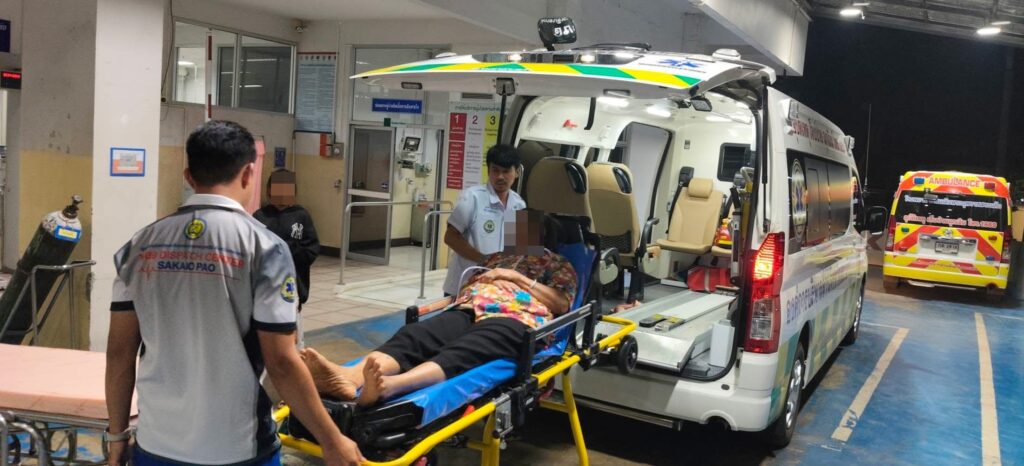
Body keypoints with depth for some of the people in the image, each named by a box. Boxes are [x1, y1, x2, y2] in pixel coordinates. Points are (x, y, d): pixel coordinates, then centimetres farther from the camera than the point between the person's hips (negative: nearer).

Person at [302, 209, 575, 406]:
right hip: (469, 310, 5)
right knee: (411, 336, -31)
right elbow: (468, 284, 30)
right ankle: (348, 378, -60)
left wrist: (517, 278, 6)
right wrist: (487, 281, 8)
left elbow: (562, 304, 9)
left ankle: (388, 386, -71)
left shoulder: (558, 264, 28)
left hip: (516, 318, -5)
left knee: (461, 353, -40)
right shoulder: (497, 258, 40)